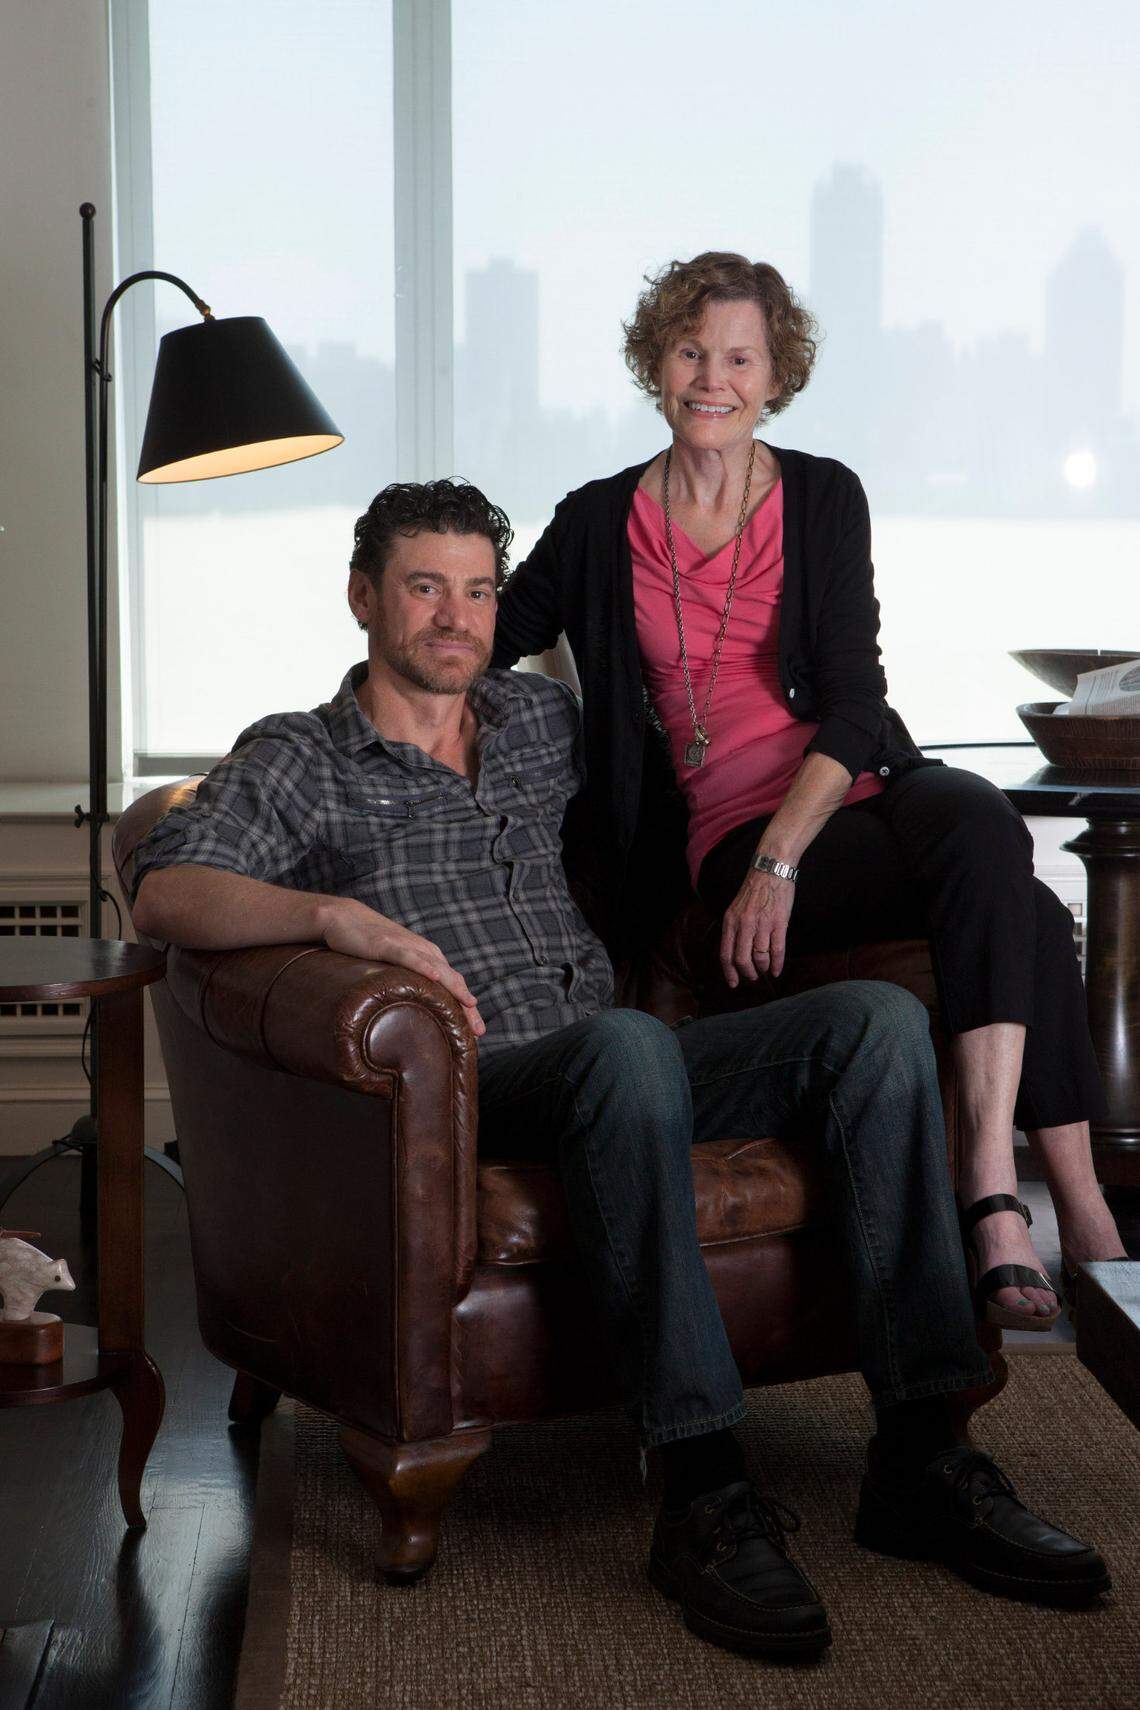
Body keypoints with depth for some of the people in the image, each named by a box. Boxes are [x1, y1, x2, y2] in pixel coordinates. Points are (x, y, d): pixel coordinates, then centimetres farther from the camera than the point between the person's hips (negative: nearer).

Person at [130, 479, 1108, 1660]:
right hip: (461, 1086, -6)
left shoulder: (544, 722, 25)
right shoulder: (295, 763, 9)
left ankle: (920, 1454, -24)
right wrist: (333, 913, -26)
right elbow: (163, 897, -8)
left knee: (877, 1018, -18)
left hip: (606, 1076, 6)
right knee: (628, 1043, -40)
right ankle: (704, 1496, -38)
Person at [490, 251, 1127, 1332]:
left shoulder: (823, 498, 8)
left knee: (980, 823, -37)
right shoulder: (599, 524, 10)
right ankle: (1078, 1216, -35)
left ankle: (996, 1206, -42)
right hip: (731, 829, -2)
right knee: (1018, 906, -31)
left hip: (865, 792, 2)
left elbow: (854, 700, -2)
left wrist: (781, 856, -17)